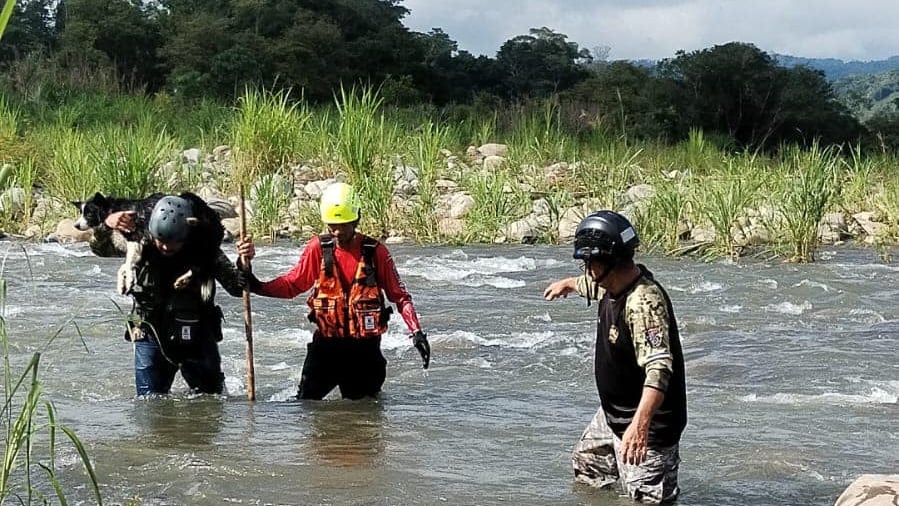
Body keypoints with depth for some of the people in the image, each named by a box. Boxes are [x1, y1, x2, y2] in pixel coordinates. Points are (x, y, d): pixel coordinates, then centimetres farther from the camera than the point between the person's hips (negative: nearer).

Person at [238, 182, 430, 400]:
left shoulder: (375, 251, -6)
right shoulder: (318, 248, -2)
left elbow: (399, 296, -3)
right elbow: (291, 284, 0)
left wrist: (416, 331, -15)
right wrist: (257, 286, -16)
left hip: (364, 348, -1)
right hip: (326, 343, 1)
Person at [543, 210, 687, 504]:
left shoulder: (644, 301, -31)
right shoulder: (613, 284, -1)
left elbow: (659, 369, -43)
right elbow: (592, 284, 28)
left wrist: (641, 423, -55)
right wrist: (568, 284, 49)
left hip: (646, 424, -10)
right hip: (611, 414, 10)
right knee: (585, 469, 28)